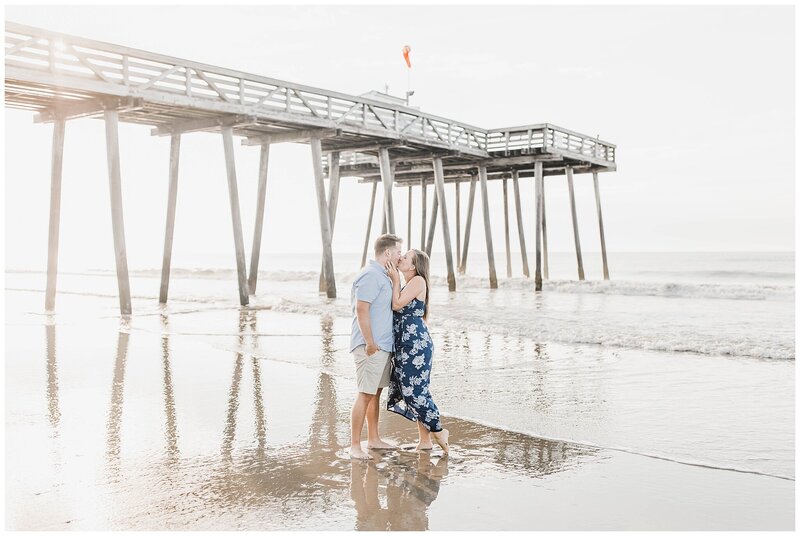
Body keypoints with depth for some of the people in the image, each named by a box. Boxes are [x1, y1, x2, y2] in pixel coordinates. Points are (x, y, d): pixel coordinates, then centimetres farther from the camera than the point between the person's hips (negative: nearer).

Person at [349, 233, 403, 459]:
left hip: (383, 345, 10)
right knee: (365, 395, -7)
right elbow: (361, 309, -20)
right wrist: (370, 343, -21)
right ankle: (354, 445, -2)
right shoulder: (370, 275, -15)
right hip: (371, 347, -10)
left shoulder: (382, 275, 17)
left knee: (376, 393, 15)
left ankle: (373, 439, 24)